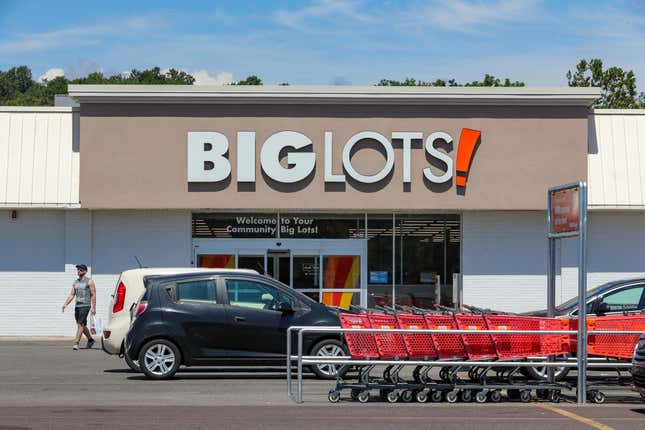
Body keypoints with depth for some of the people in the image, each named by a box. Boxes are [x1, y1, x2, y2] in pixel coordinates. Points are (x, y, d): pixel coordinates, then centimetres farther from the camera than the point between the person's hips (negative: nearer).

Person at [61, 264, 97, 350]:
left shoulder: (89, 282, -3)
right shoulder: (75, 282, 15)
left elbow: (93, 295, -7)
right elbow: (71, 295, 13)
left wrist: (93, 307, -13)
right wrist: (65, 304, -1)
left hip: (85, 306, -7)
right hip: (77, 306, 7)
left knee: (80, 324, -15)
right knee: (82, 325, 14)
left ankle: (76, 343, -19)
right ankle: (90, 340, 30)